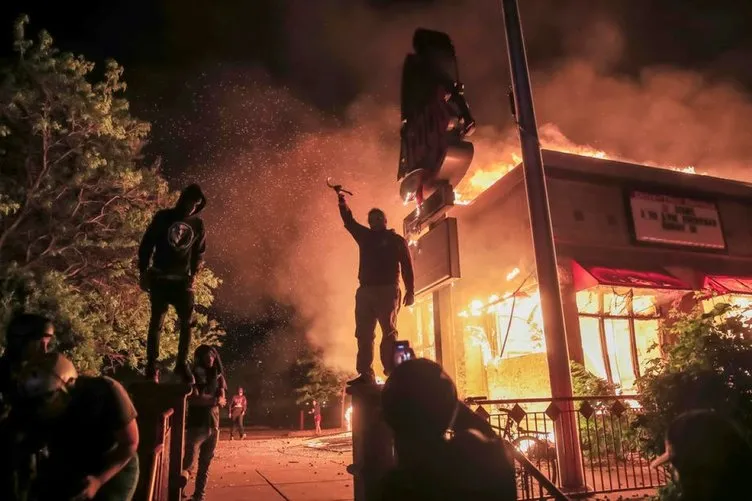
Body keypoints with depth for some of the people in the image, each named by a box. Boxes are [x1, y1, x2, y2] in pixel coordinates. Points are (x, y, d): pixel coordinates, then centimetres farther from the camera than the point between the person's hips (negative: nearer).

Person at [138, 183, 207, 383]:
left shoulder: (197, 224, 5)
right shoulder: (163, 217, -2)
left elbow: (199, 252, 12)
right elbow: (146, 244, 0)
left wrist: (194, 274, 0)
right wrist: (143, 272, -2)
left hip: (182, 280, 2)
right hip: (159, 279, -2)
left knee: (187, 323, 1)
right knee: (157, 322, 3)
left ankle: (182, 364, 16)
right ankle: (151, 366, 14)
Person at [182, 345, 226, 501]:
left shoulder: (218, 377, 12)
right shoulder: (194, 375, -3)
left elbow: (222, 400, 7)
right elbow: (193, 399, -14)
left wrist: (204, 398, -10)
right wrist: (214, 400, -8)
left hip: (213, 426, 5)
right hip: (196, 425, -5)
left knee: (205, 465, 9)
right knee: (189, 463, -21)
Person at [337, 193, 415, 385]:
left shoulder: (396, 240, 8)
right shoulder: (365, 236, 20)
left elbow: (407, 266, 2)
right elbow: (349, 221, 28)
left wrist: (410, 291, -7)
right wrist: (342, 201, 20)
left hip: (387, 290, -4)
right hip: (365, 291, 5)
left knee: (389, 332, -10)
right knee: (363, 334, -2)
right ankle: (366, 375, -2)